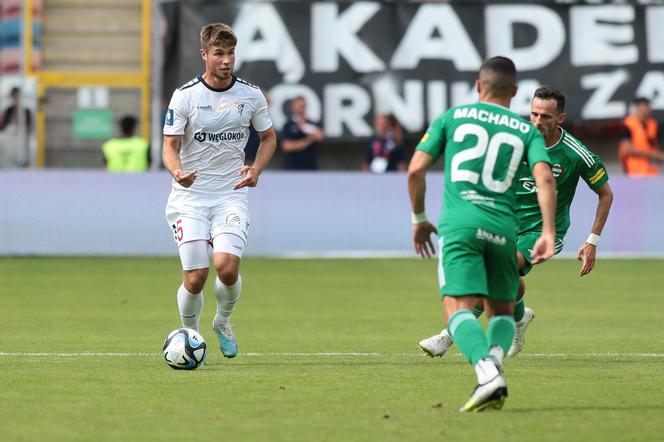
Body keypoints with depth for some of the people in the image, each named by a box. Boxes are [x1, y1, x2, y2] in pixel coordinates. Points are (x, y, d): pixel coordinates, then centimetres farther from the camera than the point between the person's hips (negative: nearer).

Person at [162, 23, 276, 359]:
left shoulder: (251, 95, 2)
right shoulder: (184, 96, -5)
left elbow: (268, 136, 16)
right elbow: (170, 145, -4)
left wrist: (256, 169, -2)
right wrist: (177, 172, -26)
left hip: (231, 196, 1)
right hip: (189, 196, -1)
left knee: (227, 266, -19)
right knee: (195, 276, -9)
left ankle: (223, 324, 11)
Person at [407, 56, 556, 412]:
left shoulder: (452, 117, 13)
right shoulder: (526, 130, 14)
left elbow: (416, 170, 7)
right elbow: (545, 178, -2)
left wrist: (419, 218, 19)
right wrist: (548, 233, -4)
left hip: (459, 223, -2)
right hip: (502, 227, 2)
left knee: (458, 307, -9)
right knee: (502, 311, 18)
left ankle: (488, 373, -34)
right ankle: (494, 360, -12)